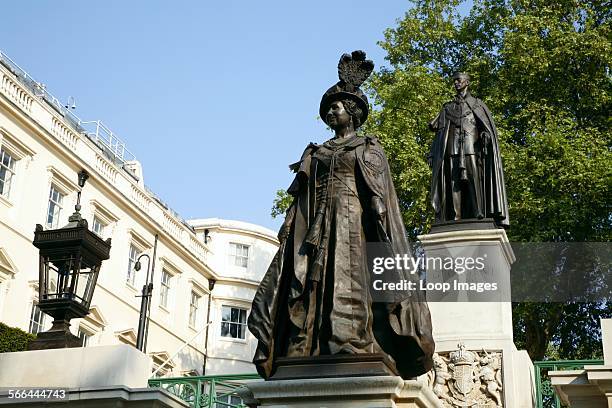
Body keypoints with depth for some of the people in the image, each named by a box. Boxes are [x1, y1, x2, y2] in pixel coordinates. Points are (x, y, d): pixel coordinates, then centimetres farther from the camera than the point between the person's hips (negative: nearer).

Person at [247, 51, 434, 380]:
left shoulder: (368, 148, 12)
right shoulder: (315, 153, 24)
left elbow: (379, 193, 0)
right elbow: (301, 197, 16)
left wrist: (379, 218, -16)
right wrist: (288, 228, 3)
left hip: (353, 225, -4)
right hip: (318, 227, 4)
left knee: (351, 286, -17)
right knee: (311, 289, -9)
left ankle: (354, 357, -24)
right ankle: (306, 356, -15)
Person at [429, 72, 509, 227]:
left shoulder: (477, 104, 17)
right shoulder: (448, 107, 25)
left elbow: (487, 127, 6)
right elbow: (439, 130, 18)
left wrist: (485, 137, -16)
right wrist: (433, 154, 8)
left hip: (471, 148, -3)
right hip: (452, 149, 3)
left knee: (474, 180, -14)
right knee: (454, 184, -8)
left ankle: (480, 215, -20)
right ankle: (455, 218, -14)